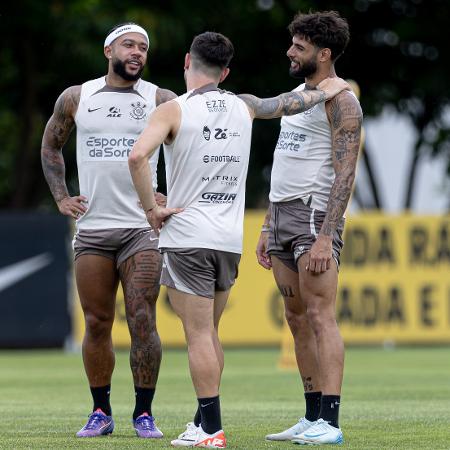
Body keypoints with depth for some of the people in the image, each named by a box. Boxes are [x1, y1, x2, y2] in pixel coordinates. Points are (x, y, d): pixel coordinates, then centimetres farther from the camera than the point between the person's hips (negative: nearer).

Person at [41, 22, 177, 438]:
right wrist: (61, 197, 12)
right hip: (92, 228, 2)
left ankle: (144, 413, -1)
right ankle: (101, 412, 12)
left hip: (141, 228, -2)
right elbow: (51, 146, 22)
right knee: (96, 324, 3)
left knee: (142, 322, -9)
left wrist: (172, 197, -2)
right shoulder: (76, 99, 8)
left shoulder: (161, 101, 2)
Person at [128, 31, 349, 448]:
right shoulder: (243, 106, 9)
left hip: (186, 237, -5)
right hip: (230, 240, 5)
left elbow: (137, 156, -22)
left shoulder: (173, 110, -7)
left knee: (199, 335, -4)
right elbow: (288, 103, 28)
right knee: (208, 333, 16)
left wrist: (151, 209, -12)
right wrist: (326, 90, 47)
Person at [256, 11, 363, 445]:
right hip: (283, 214, 9)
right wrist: (267, 226, 19)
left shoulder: (340, 101, -9)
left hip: (315, 214, -9)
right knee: (297, 319, 8)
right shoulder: (295, 96, 19)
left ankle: (329, 423, -17)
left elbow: (344, 175, -16)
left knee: (320, 316, -13)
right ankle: (312, 419, 12)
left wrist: (325, 238, -23)